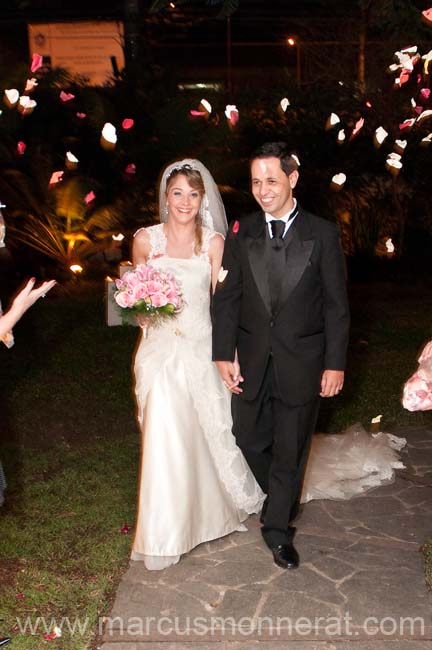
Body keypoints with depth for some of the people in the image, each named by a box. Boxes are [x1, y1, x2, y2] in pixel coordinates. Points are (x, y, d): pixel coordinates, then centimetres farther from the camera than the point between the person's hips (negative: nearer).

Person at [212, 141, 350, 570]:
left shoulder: (323, 234, -5)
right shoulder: (241, 233, 1)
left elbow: (336, 304, -3)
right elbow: (226, 297, 2)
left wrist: (335, 363, -6)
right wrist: (224, 354, -4)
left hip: (301, 361, -2)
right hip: (251, 360, 3)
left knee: (290, 448, 8)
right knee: (250, 438, 13)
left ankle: (278, 528, 27)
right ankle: (281, 500, 42)